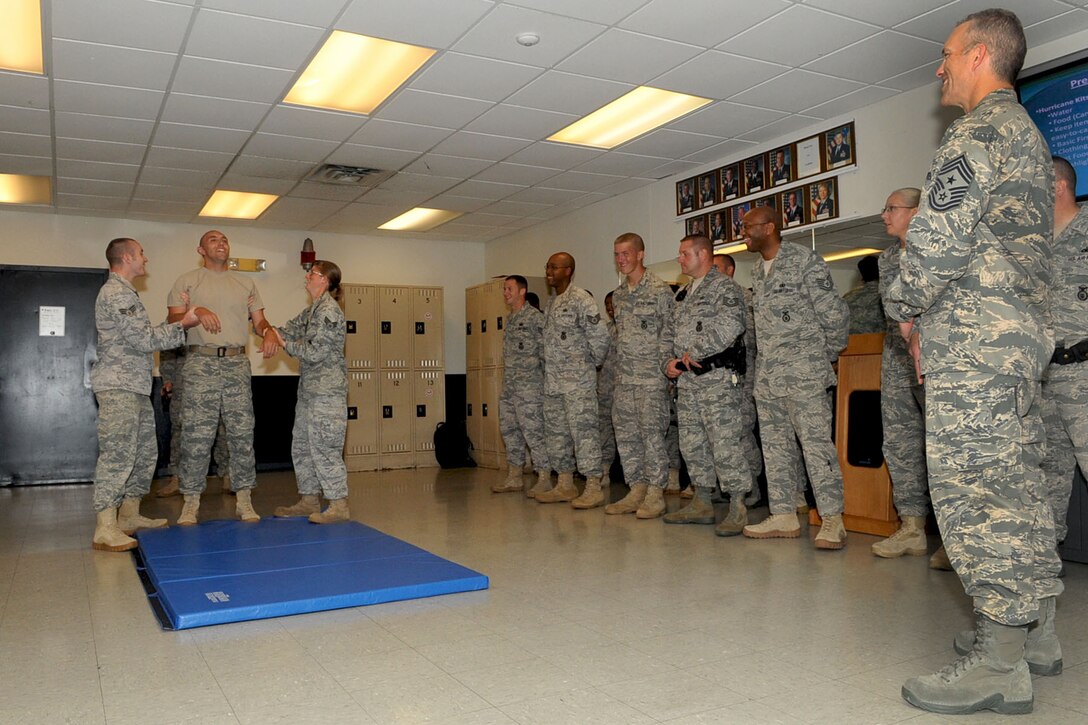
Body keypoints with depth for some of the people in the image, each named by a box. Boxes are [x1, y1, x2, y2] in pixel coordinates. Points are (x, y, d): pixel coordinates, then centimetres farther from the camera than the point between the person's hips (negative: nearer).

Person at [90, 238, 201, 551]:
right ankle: (105, 529, -8)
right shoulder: (116, 293, -12)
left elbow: (144, 337, 20)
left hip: (136, 387, 11)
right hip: (118, 387, -11)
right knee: (117, 455, -11)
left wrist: (177, 322, 13)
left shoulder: (124, 293, 22)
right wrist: (182, 325, -9)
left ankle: (130, 515, 23)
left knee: (145, 452, 13)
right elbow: (144, 340, -18)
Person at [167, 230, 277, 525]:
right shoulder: (187, 281, 9)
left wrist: (268, 332, -6)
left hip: (237, 363, 3)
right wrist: (196, 312, -18)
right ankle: (191, 501, 6)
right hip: (201, 363, -3)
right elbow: (173, 320, 1)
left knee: (242, 433, 2)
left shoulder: (245, 283, 19)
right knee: (196, 435, -3)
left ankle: (244, 499, 9)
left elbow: (259, 319, 16)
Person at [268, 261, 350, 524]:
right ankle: (309, 500, 24)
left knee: (324, 448, -8)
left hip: (327, 392, -10)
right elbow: (288, 330, 12)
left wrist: (284, 344, -8)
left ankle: (339, 505, -1)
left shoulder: (329, 311, -13)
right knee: (301, 446, 14)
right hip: (309, 390, 10)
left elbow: (315, 353, -17)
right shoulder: (311, 311, 17)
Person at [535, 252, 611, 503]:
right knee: (556, 431, 12)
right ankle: (565, 485, 21)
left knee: (584, 430, -8)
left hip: (578, 379, -9)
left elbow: (599, 334, -15)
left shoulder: (580, 299, -10)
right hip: (552, 381, 9)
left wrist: (594, 362, -5)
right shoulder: (551, 303, 17)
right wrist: (549, 366, 15)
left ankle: (594, 485, -2)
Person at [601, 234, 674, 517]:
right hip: (624, 376, 7)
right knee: (625, 432, 7)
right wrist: (618, 369, 14)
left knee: (652, 431, -6)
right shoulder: (618, 294, 15)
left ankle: (655, 494, 2)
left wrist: (664, 370, -12)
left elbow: (669, 334, -7)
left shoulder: (660, 289, -5)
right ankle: (636, 490, 16)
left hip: (651, 375, -7)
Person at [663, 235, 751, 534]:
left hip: (718, 378, -9)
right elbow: (671, 334, 23)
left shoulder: (725, 287, -5)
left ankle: (738, 508, -2)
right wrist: (669, 362, 5)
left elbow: (730, 325, -21)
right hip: (686, 381, 9)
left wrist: (695, 352, -15)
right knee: (692, 445, 12)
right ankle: (702, 503, 22)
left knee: (725, 444, -9)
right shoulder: (683, 295, 21)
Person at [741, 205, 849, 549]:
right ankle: (784, 516, 17)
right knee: (775, 445, 9)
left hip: (804, 373, -8)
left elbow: (835, 313, -6)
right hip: (767, 375, 8)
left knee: (816, 442, -8)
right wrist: (768, 362, 15)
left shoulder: (805, 260, -6)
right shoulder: (757, 271, 16)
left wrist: (827, 355, 1)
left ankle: (832, 520, -2)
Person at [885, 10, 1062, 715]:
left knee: (972, 486, -10)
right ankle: (1036, 630, 23)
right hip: (1026, 332, 11)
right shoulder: (1032, 137, 25)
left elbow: (939, 235, -19)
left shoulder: (978, 129, -8)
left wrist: (908, 308, -3)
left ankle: (998, 663, -6)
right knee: (1018, 479, 13)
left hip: (974, 338, -11)